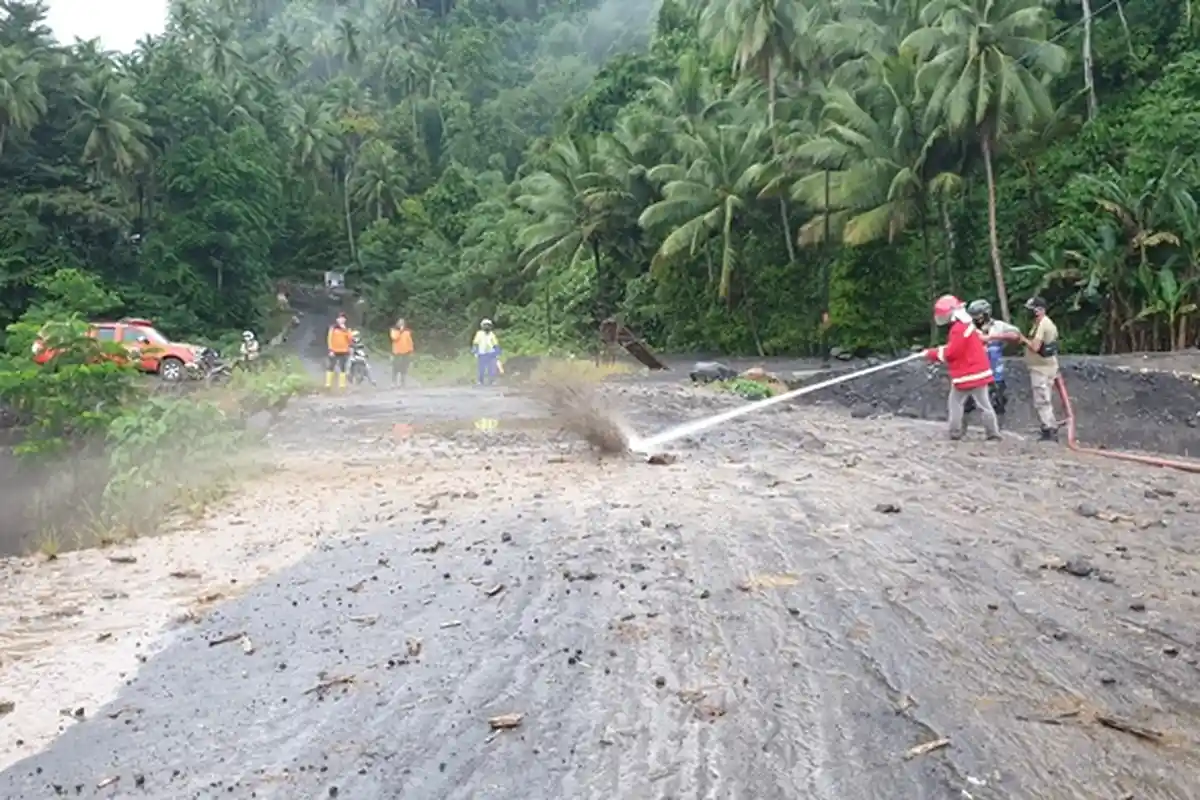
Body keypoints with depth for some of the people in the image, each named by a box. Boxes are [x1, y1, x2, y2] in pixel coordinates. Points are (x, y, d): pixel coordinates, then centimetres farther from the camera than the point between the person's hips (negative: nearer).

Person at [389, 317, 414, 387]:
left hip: (406, 353, 2)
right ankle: (394, 382, 5)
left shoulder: (407, 331, 7)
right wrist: (400, 331, -21)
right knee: (395, 368, -4)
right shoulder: (394, 330, 1)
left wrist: (411, 351, 8)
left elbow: (410, 341, 10)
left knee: (404, 369, 4)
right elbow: (394, 338, -18)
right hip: (397, 353, -2)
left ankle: (402, 382, 13)